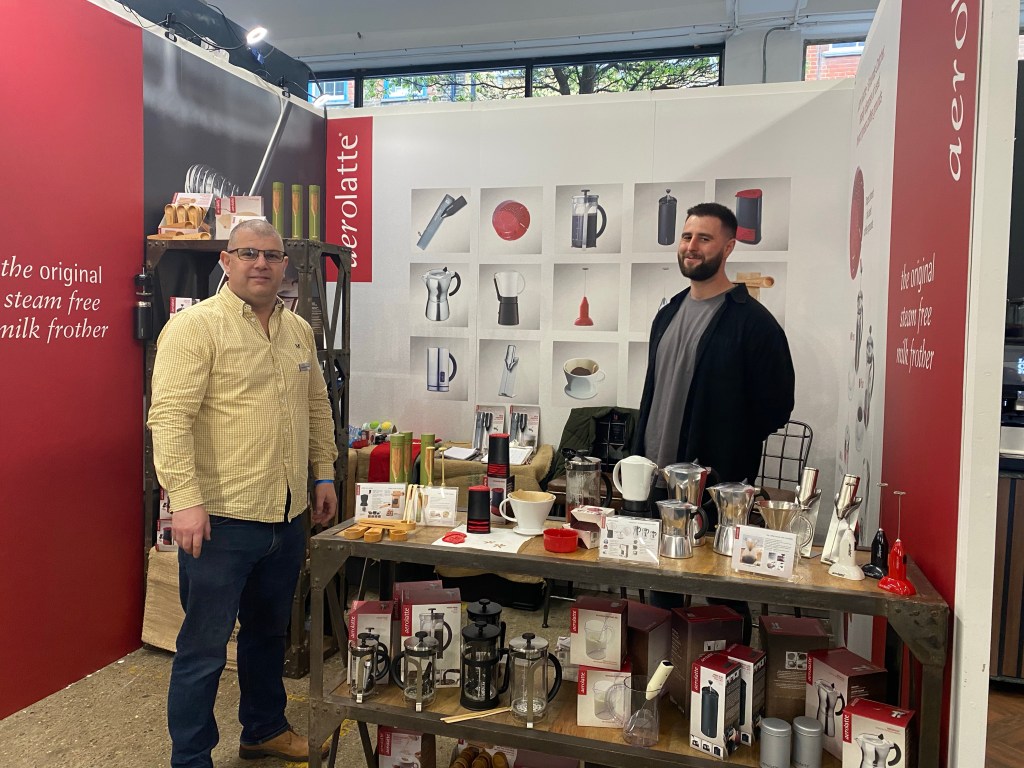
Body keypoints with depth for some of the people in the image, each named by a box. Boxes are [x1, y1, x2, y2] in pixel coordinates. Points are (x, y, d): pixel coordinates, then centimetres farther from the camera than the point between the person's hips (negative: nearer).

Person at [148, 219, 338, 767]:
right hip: (221, 517, -7)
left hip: (288, 516, 7)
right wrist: (186, 500, -23)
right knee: (205, 646, 6)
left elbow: (317, 406, 19)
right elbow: (170, 416, -18)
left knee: (269, 633, 22)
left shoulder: (298, 330, 11)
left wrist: (324, 474, 16)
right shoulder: (195, 325, -11)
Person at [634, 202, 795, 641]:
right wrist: (640, 458, 14)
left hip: (718, 488, -7)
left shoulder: (752, 322, -10)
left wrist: (727, 452, -8)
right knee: (661, 590, 19)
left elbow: (775, 407, -10)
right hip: (659, 479, 7)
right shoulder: (669, 314, 13)